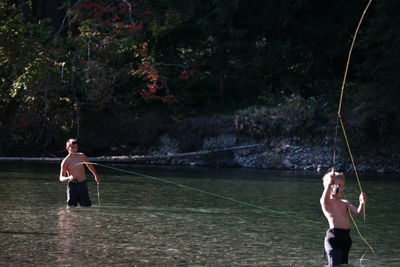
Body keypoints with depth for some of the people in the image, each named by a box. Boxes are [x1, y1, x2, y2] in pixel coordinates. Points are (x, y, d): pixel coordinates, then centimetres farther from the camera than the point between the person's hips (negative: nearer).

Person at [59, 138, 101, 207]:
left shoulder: (82, 156, 5)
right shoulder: (65, 161, -6)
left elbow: (89, 165, 25)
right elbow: (61, 178, -8)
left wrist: (96, 175, 35)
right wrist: (69, 178, -29)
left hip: (83, 185, 3)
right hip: (72, 185, -3)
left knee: (87, 206, -4)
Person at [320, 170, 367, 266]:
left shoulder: (345, 203, 19)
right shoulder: (328, 202, -1)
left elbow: (358, 212, 7)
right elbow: (325, 201, -27)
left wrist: (362, 203, -15)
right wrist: (329, 183, -39)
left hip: (346, 236, 7)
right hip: (334, 236, -7)